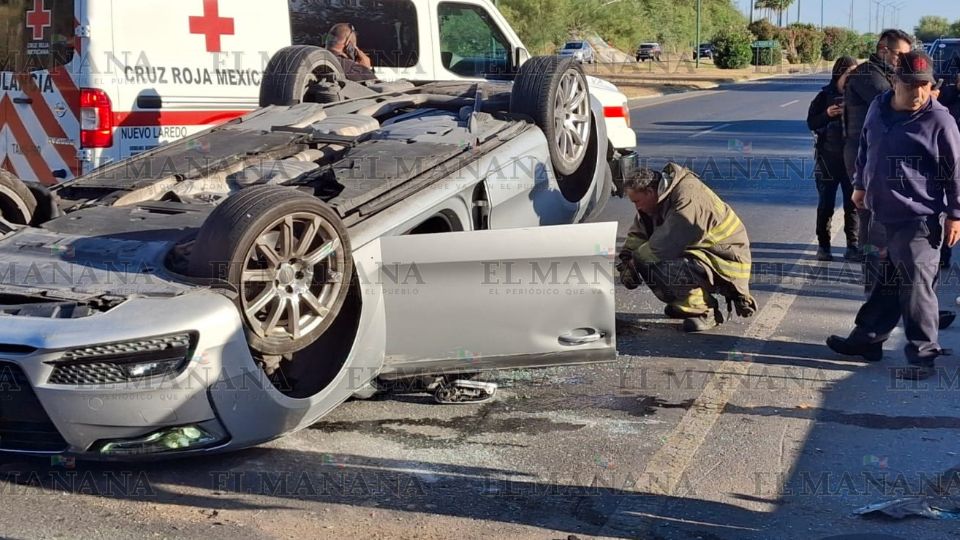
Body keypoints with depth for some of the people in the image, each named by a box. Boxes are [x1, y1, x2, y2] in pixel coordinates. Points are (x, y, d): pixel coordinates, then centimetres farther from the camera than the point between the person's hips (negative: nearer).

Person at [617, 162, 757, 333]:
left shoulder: (688, 197, -26)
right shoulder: (659, 199, 5)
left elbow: (665, 245, -30)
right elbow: (637, 234, 10)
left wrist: (634, 261, -16)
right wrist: (626, 261, -8)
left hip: (726, 264, -10)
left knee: (663, 266, -31)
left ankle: (706, 312, -10)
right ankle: (683, 305, 13)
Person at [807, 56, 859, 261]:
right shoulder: (825, 96, 0)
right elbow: (811, 123, -1)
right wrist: (827, 115, -18)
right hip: (829, 157, -1)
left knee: (853, 202, 3)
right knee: (826, 203, 4)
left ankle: (852, 246, 11)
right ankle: (823, 246, 12)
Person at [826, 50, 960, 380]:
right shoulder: (878, 108, 5)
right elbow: (866, 149, 21)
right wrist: (860, 185, 26)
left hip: (920, 220, -6)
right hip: (884, 214, 6)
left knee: (916, 288, -5)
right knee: (886, 282, 18)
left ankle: (922, 355, 4)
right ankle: (867, 338, 29)